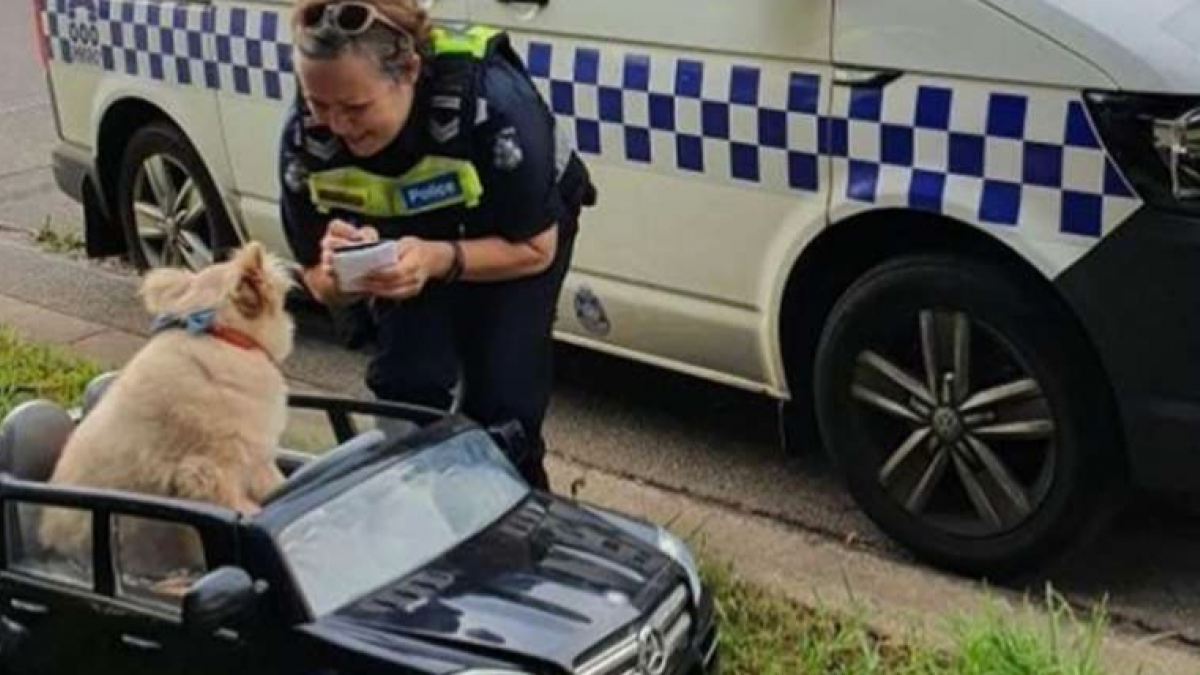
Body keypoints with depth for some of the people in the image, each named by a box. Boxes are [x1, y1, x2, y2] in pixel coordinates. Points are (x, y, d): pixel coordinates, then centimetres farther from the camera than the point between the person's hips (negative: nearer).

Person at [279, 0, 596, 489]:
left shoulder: (491, 103, -39)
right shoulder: (305, 137, -28)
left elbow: (535, 249, -26)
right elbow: (323, 286, -15)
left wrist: (440, 260, -45)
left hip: (518, 229, -2)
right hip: (410, 234, 3)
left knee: (500, 399, -13)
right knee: (404, 385, -14)